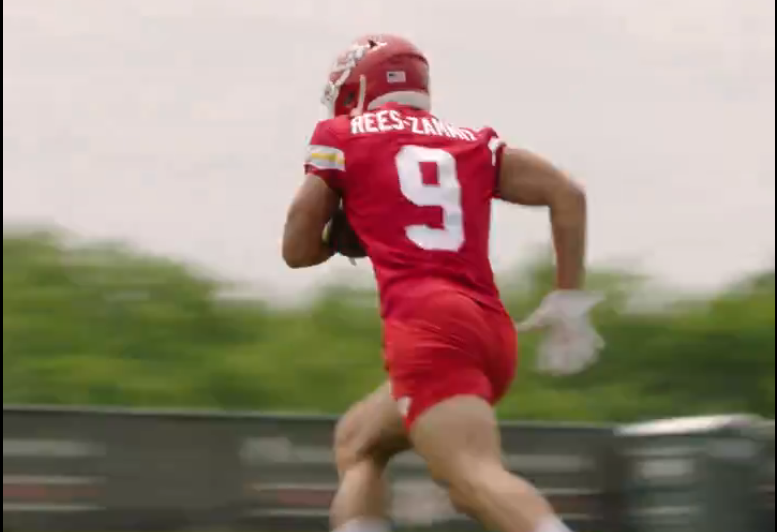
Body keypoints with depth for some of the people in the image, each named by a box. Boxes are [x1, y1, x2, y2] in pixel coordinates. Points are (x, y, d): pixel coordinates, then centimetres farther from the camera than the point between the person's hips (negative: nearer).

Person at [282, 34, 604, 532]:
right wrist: (569, 301, 14)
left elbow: (298, 249, 14)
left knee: (478, 477, -22)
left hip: (427, 327, -7)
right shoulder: (473, 143, 23)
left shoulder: (342, 138, 12)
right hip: (493, 328, 7)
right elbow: (567, 194, 12)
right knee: (357, 442, 26)